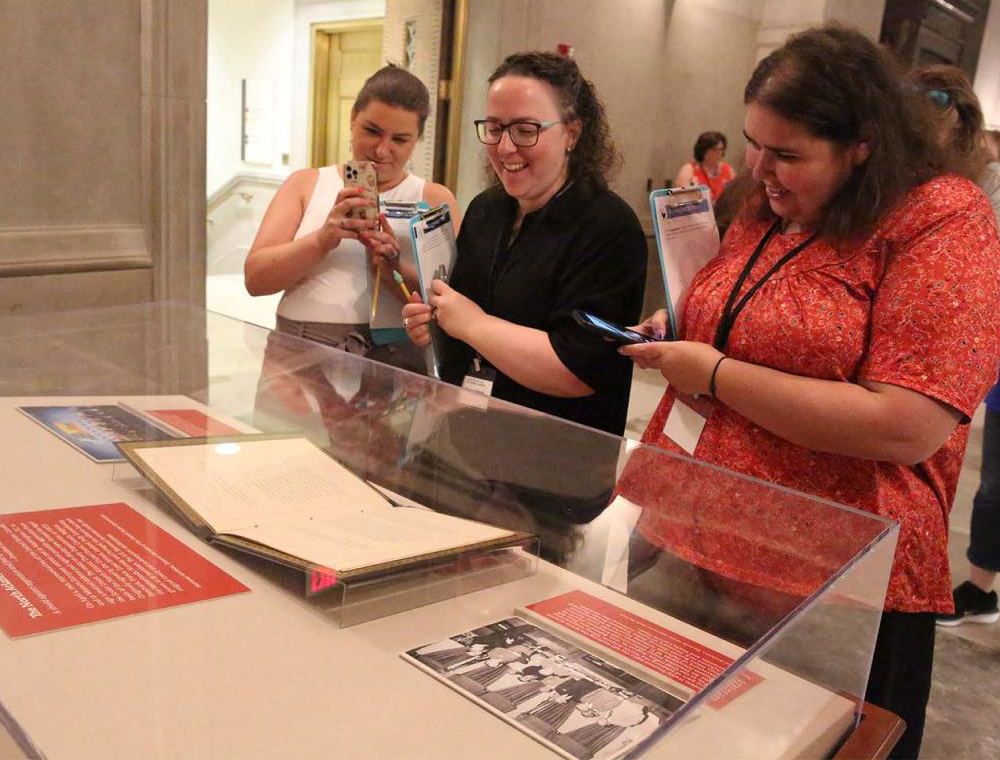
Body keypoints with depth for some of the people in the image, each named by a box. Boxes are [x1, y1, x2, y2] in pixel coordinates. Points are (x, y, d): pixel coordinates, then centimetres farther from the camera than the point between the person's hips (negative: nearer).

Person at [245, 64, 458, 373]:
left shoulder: (436, 199, 10)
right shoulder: (305, 184, 14)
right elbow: (255, 278, 3)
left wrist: (396, 272, -17)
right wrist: (323, 239, -12)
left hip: (394, 356, 0)